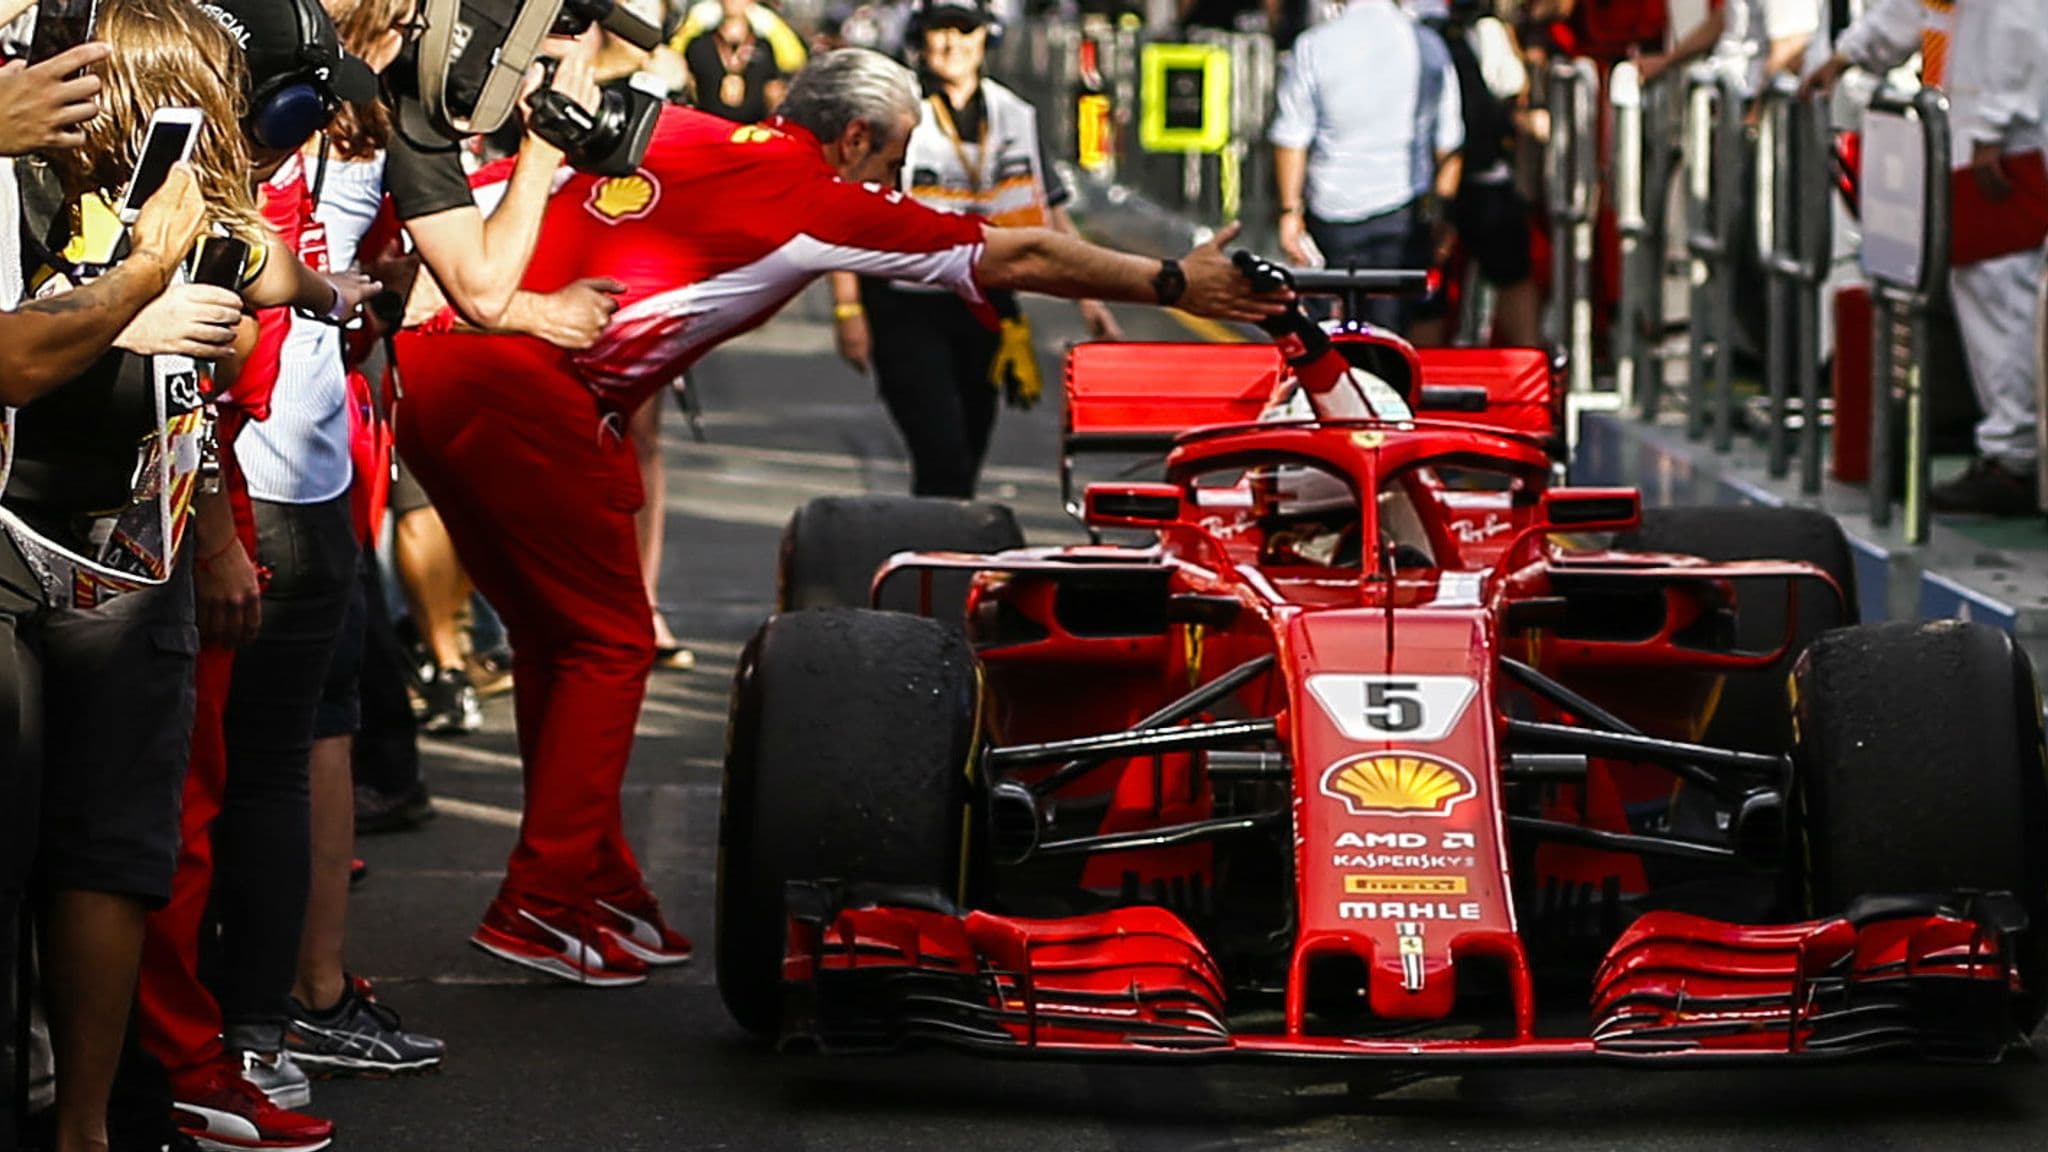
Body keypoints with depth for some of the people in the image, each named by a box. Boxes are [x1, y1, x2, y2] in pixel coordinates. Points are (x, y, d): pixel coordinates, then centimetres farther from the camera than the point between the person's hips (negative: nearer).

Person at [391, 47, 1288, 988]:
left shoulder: (671, 131, 19)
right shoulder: (825, 202, 2)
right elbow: (1021, 258, 9)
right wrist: (1174, 285, 16)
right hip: (523, 390, -8)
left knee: (554, 636, 17)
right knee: (608, 642, 5)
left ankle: (598, 888, 24)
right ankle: (543, 907, 5)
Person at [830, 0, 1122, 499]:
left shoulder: (1015, 116, 9)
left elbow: (1052, 215, 13)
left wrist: (1086, 297, 4)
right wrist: (848, 309, -11)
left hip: (984, 309, 5)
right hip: (907, 310, -5)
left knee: (966, 460, 11)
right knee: (943, 456, -17)